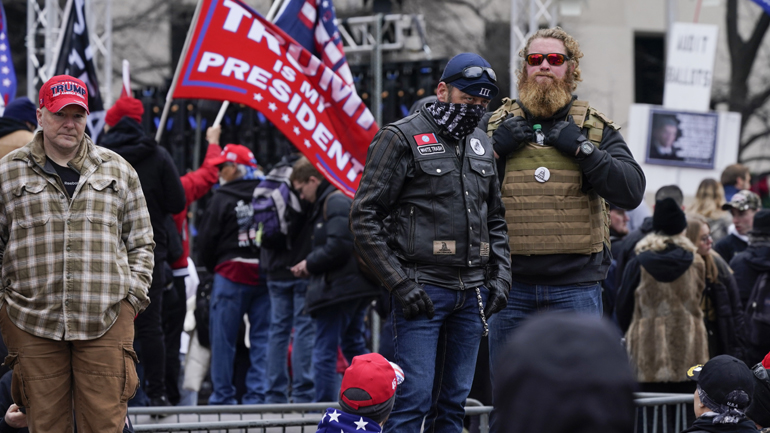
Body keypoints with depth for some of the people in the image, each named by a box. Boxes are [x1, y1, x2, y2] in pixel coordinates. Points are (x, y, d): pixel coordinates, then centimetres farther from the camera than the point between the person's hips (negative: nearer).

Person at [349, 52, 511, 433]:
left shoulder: (482, 145, 16)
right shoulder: (401, 139, -5)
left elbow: (496, 220, 24)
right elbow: (364, 219, -8)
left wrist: (500, 275, 9)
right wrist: (400, 284, -14)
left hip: (472, 292, 6)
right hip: (422, 289, -6)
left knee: (454, 401, 8)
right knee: (415, 398, -12)